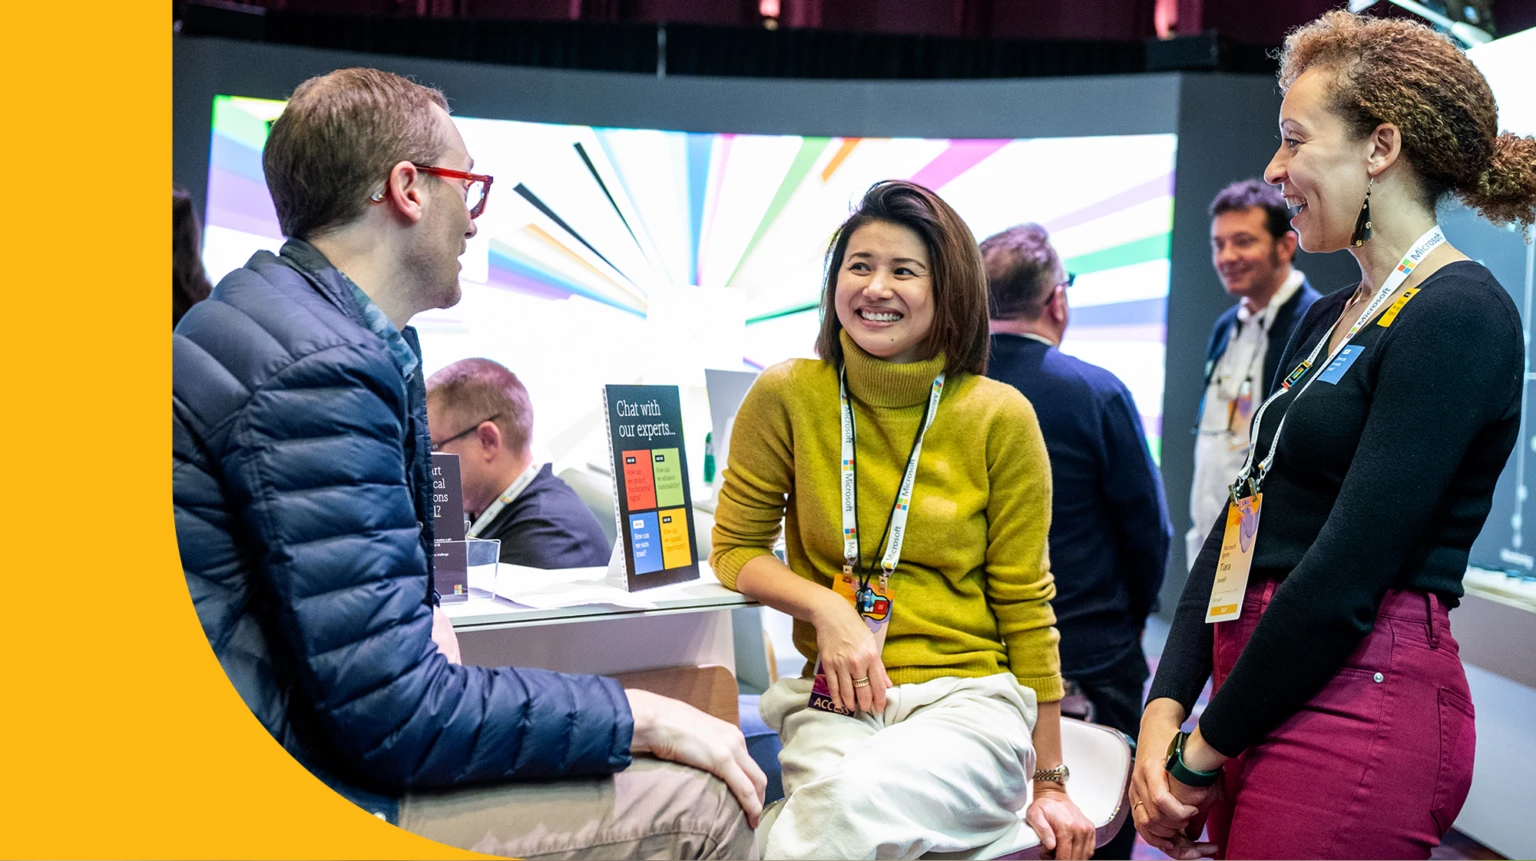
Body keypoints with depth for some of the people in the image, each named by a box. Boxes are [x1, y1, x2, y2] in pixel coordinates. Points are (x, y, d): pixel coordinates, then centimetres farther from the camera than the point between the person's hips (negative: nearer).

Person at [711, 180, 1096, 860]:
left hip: (969, 700, 0)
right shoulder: (787, 397, 1)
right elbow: (735, 550, 10)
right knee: (830, 800, -34)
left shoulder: (999, 416, 0)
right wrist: (825, 607, -11)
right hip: (836, 703, 1)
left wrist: (1049, 784, 6)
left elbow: (1024, 605, 4)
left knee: (855, 798, -34)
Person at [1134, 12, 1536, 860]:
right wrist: (1165, 710, -1)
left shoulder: (1459, 315, -13)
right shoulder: (1327, 320, 14)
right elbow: (1241, 527, 10)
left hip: (1358, 706, -8)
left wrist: (1203, 755, -12)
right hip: (1265, 699, 8)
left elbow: (1348, 570, -19)